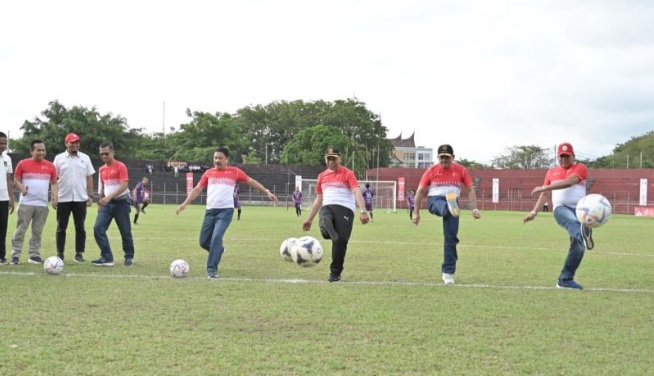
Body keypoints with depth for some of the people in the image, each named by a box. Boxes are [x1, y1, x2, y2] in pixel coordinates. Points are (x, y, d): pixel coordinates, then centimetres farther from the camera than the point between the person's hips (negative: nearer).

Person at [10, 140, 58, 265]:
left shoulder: (50, 166, 8)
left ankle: (34, 255, 13)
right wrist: (22, 189, -16)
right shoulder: (23, 164, 1)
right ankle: (15, 255, -2)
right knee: (20, 230, -4)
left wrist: (55, 196, -4)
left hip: (42, 204, 3)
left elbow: (54, 183, 12)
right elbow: (16, 180, 4)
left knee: (37, 232, 7)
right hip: (26, 203, -3)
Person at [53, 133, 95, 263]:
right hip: (63, 198, -1)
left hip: (80, 198, 1)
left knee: (80, 227, 2)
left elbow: (89, 178, 8)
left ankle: (79, 253, 7)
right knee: (61, 227, 3)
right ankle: (60, 254, 9)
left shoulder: (85, 158, 7)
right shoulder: (59, 158, 3)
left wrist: (90, 195, 1)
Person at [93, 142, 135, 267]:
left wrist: (109, 197, -29)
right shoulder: (102, 169, 10)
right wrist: (100, 204, 17)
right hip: (107, 203, 6)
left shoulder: (121, 166, -10)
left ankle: (129, 257, 17)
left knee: (125, 232, 1)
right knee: (98, 228, -10)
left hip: (121, 202, -6)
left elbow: (123, 186, -20)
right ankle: (107, 257, -8)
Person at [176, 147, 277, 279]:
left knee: (216, 237, -20)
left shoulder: (235, 172, 4)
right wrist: (184, 203, 6)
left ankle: (212, 269, -14)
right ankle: (218, 250, 37)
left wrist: (267, 192, 9)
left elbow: (251, 181, 13)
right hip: (210, 210, 4)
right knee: (203, 241, 5)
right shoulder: (208, 173, 10)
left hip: (226, 210, -4)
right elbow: (197, 190, 14)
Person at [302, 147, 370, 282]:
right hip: (327, 207, 6)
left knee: (340, 241, -11)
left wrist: (363, 211, -24)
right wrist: (309, 219, 28)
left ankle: (335, 273, -1)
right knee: (325, 226, -32)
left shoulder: (347, 174, 4)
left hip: (345, 208, -6)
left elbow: (357, 192, -9)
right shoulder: (322, 176, 21)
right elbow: (318, 199, 29)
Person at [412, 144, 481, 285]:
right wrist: (416, 212, 5)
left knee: (451, 238, -6)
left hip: (453, 202, 1)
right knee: (442, 205, -41)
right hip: (435, 200, -1)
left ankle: (448, 272, 2)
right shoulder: (431, 171, 3)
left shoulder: (461, 170, 5)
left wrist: (474, 209, -4)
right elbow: (420, 191, 6)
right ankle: (450, 207, -80)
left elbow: (470, 189, 7)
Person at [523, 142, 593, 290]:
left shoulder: (580, 168, 7)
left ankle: (565, 280, 3)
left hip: (579, 209, 0)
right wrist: (534, 212, 18)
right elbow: (545, 194, 27)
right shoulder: (552, 172, 23)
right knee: (573, 221, -38)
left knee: (578, 247, -7)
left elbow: (568, 182, -13)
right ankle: (582, 236, -74)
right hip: (561, 208, 0)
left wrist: (545, 187, -17)